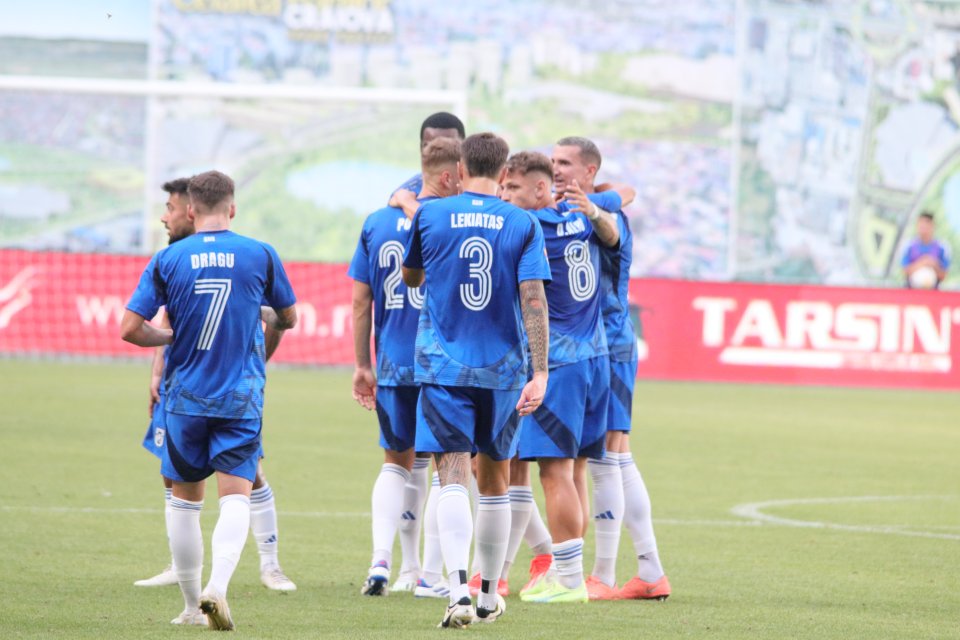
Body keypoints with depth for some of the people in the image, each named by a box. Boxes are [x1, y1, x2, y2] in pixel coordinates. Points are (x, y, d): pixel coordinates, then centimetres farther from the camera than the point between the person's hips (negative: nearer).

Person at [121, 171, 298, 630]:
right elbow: (288, 319, 12)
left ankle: (191, 603, 19)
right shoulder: (261, 256, -2)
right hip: (241, 398, -1)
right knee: (235, 496, -4)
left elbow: (130, 329, -6)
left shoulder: (167, 260, -2)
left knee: (185, 497, 15)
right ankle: (218, 586, -27)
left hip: (185, 397, 1)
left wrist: (172, 337, 12)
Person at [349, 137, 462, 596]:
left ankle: (380, 561, 2)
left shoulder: (376, 224, 6)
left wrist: (362, 365, 14)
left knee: (396, 461, 16)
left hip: (392, 365, 4)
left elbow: (361, 301, 8)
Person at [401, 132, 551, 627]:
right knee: (494, 481, 15)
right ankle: (489, 596, 26)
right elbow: (533, 299, -9)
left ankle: (458, 591, -28)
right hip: (503, 369, 1)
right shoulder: (523, 225, -1)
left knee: (453, 478, -9)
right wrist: (539, 373, -11)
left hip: (443, 365, -1)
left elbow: (410, 277, 17)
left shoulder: (429, 215, 1)